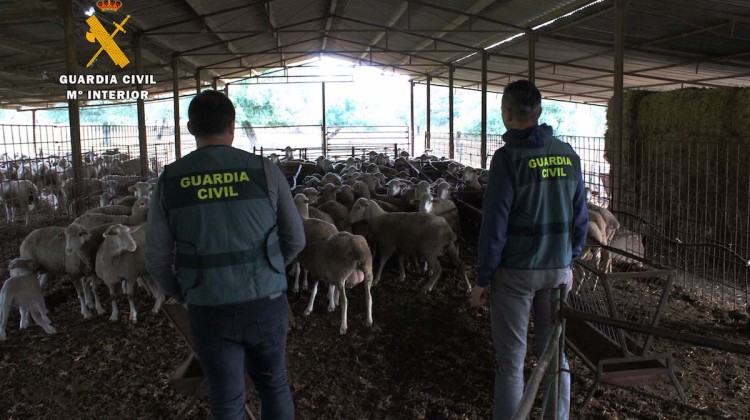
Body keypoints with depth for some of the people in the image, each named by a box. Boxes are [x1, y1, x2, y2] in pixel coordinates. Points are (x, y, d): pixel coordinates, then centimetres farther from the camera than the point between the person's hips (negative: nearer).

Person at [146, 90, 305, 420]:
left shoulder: (169, 181, -5)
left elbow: (158, 257, -1)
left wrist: (179, 292, 20)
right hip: (265, 303, 0)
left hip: (209, 310, 0)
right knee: (274, 384, 23)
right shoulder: (265, 171, -7)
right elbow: (295, 238, 0)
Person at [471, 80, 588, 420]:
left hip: (515, 271, -5)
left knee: (511, 361, 5)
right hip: (558, 270, 5)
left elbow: (494, 224, -14)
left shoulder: (508, 157, -12)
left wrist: (483, 279, -7)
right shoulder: (568, 155, 4)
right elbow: (580, 217, 8)